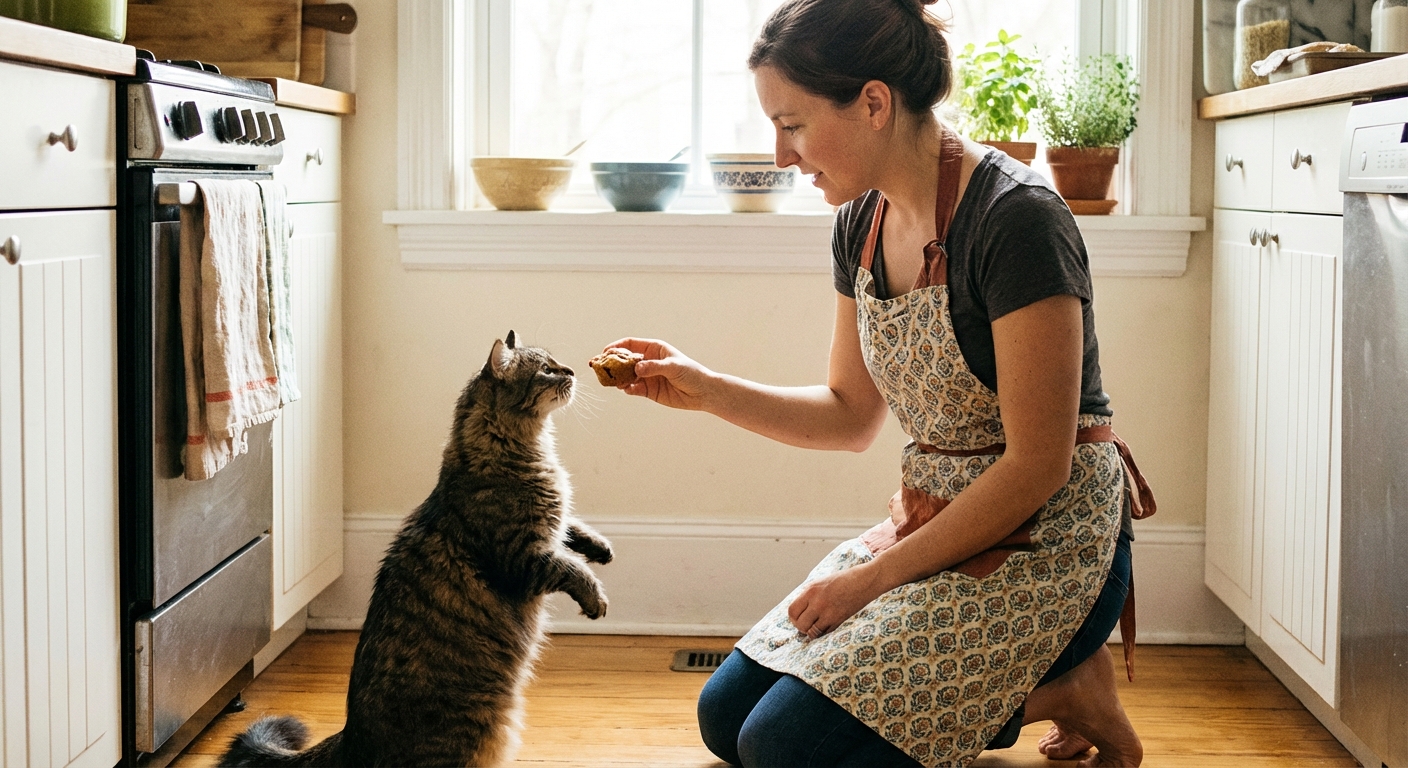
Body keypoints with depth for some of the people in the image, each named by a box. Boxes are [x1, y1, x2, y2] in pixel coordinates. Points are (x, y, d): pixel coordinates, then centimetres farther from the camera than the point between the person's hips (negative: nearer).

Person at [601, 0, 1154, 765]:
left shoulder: (1015, 219, -22)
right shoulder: (862, 221, 3)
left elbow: (1038, 464, -21)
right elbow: (851, 416, 14)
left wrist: (877, 578, -15)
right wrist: (705, 389, 1)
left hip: (1045, 544, -9)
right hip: (933, 523, 9)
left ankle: (1055, 689, 0)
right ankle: (1015, 688, 13)